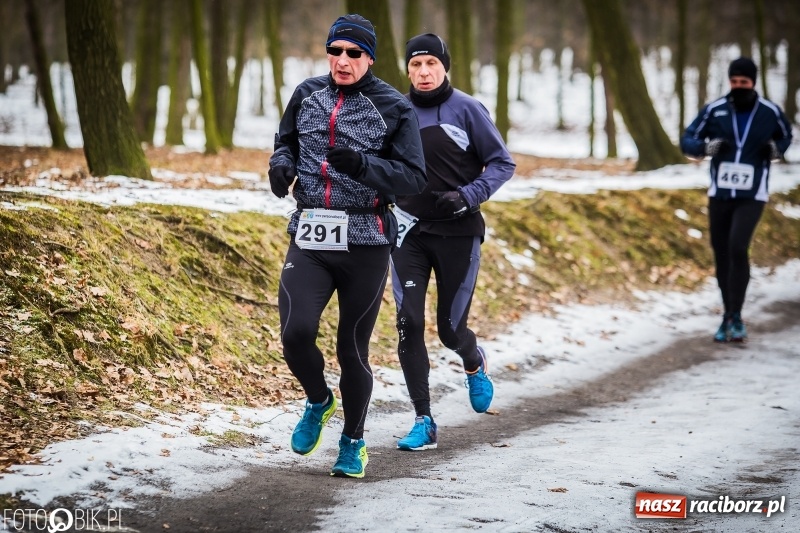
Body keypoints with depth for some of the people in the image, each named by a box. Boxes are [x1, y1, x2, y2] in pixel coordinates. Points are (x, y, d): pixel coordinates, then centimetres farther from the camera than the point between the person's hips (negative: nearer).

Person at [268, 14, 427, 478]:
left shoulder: (393, 107, -2)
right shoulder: (307, 95, 9)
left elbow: (414, 179, -6)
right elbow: (287, 141, 26)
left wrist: (361, 165, -21)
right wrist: (282, 162, 2)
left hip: (365, 243, -2)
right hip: (309, 238, 3)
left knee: (353, 348, 4)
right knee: (296, 332, -16)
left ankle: (354, 441, 26)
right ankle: (319, 401, 17)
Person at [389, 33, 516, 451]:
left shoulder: (467, 110, -7)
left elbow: (502, 163, -3)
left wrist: (468, 197, -17)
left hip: (458, 233, -2)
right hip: (410, 232, 3)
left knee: (450, 329, 3)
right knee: (408, 323, -10)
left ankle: (475, 363, 42)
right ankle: (423, 422, -1)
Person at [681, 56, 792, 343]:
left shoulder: (770, 112, -3)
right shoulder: (714, 110, -3)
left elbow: (786, 136, 16)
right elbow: (687, 140, 3)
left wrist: (776, 149, -5)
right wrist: (707, 146, -17)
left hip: (752, 195, -2)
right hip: (719, 193, 3)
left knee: (737, 247, -20)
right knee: (721, 254, 7)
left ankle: (735, 316, -11)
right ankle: (728, 315, 22)